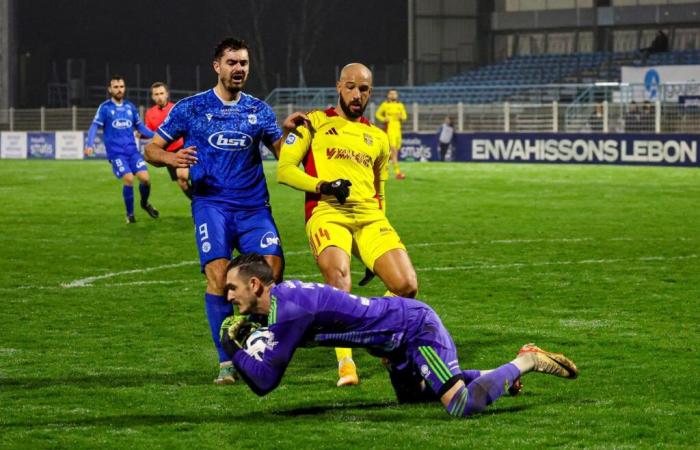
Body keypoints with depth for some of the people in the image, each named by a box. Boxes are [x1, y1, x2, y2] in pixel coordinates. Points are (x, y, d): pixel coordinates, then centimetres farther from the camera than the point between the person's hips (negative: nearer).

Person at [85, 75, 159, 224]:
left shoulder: (130, 107, 11)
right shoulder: (105, 108, 0)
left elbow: (140, 127, 19)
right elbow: (94, 127, -4)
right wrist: (90, 145, -19)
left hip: (132, 150, 3)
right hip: (116, 152, -3)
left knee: (145, 178, -10)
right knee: (128, 179, -18)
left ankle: (145, 203, 22)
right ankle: (130, 214, 1)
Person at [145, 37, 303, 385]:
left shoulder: (258, 110, 13)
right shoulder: (191, 108, 6)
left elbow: (282, 152, 8)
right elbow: (152, 149, 7)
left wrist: (289, 132, -13)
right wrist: (171, 158, -15)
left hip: (253, 205, 2)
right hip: (211, 203, -2)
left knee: (274, 267, -15)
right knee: (218, 274, -19)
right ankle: (226, 361, -11)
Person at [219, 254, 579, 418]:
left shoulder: (287, 309, -24)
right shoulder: (282, 296, 3)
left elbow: (264, 381, -23)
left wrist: (233, 347, -13)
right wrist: (248, 334, 2)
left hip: (418, 328, -10)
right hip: (401, 342, 10)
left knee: (461, 405, -23)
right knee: (412, 395, 31)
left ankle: (525, 363, -2)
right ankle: (508, 371, 32)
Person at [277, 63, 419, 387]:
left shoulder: (377, 138, 25)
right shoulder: (315, 123, 12)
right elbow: (284, 170, 3)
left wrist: (380, 235, 23)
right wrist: (322, 185, -13)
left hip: (370, 217, 4)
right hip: (327, 213, -4)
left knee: (407, 286, -14)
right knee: (338, 278, -32)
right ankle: (345, 362, -23)